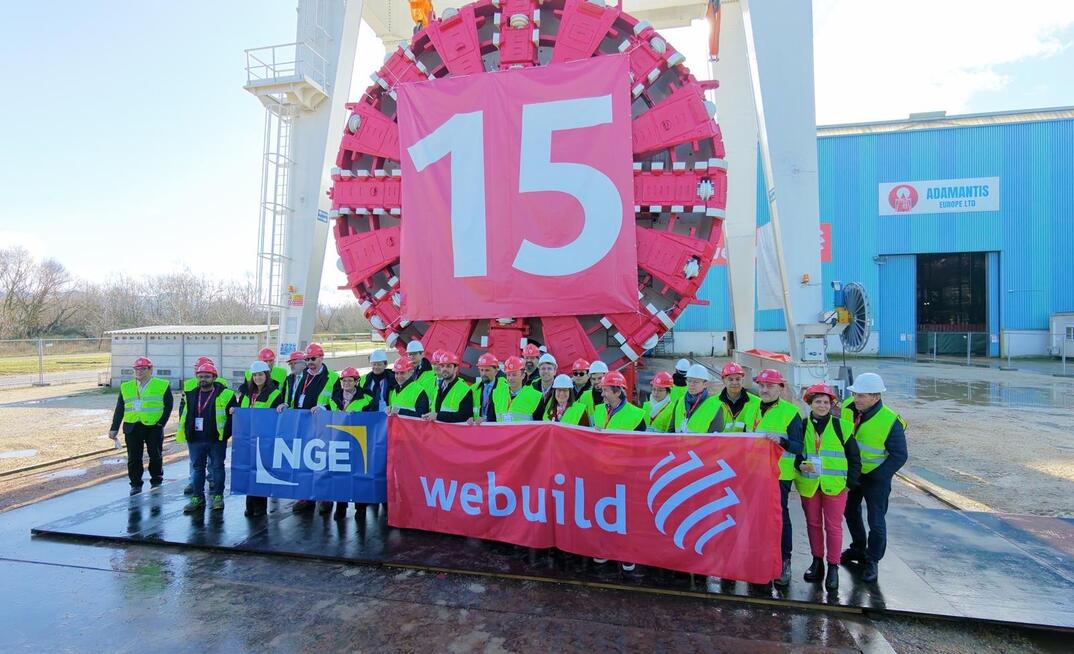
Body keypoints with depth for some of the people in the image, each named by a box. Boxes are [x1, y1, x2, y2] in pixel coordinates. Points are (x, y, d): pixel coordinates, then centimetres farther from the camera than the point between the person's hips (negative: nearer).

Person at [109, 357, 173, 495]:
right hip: (132, 427, 3)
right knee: (133, 458, 5)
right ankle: (135, 484, 16)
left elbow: (168, 406, -1)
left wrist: (161, 423, -10)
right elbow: (119, 409, 11)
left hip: (154, 427, -3)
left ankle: (156, 481, 23)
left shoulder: (163, 385, 1)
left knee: (155, 456, 7)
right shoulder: (126, 387, 12)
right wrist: (114, 428, 5)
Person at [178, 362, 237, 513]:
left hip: (216, 440, -4)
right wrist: (184, 432, 12)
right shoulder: (191, 395, 9)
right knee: (197, 468, 11)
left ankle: (218, 496, 16)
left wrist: (226, 433, -8)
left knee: (217, 467, 5)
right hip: (195, 440, 4)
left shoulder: (225, 394, -6)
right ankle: (197, 498, 21)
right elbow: (184, 414, 20)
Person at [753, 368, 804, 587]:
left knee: (779, 516, 1)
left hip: (780, 475, -5)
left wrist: (781, 440, -30)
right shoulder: (754, 409, 10)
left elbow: (798, 447, -13)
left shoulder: (790, 412, -8)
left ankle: (784, 562, 15)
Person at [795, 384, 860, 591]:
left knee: (833, 526, 3)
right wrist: (799, 465, -10)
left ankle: (833, 566, 17)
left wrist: (850, 481, -1)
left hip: (835, 485, -2)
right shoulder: (802, 426, 2)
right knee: (813, 523, 13)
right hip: (808, 484, 2)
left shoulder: (842, 426, -2)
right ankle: (817, 561, 29)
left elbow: (854, 457, 3)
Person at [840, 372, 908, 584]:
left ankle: (872, 562, 21)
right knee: (851, 511, 20)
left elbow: (899, 456, -15)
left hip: (875, 477, -5)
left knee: (876, 521, 3)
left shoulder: (890, 422, -24)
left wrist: (876, 476, -18)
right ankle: (858, 549, 40)